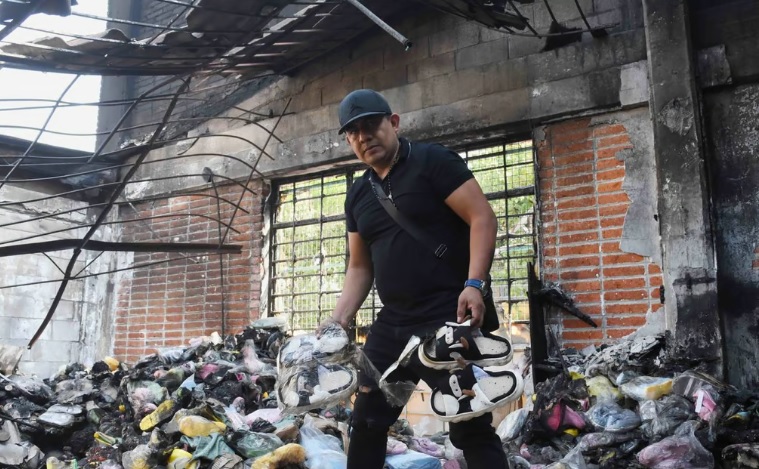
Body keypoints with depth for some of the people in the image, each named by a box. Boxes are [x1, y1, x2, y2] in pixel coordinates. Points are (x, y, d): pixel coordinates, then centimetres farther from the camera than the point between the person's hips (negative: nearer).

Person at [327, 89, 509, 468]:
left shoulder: (432, 161, -4)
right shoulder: (357, 195, 15)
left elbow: (482, 217, -11)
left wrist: (474, 285, -22)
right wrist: (339, 319, 7)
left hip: (448, 319, -7)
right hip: (391, 324, 7)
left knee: (471, 428, -5)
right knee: (366, 422, 15)